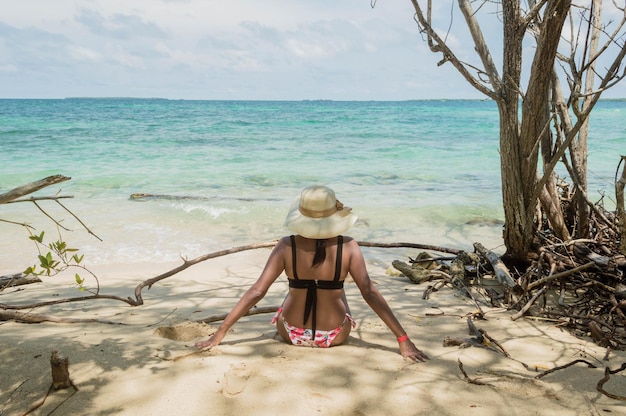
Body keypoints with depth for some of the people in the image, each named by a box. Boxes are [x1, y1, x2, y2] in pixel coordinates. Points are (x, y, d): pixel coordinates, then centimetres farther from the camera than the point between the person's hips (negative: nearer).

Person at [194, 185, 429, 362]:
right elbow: (370, 294, -20)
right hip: (335, 336, 0)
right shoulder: (348, 247, -19)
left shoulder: (286, 247, -18)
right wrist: (403, 339, -14)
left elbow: (256, 292, -18)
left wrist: (220, 332, -12)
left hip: (291, 334, 0)